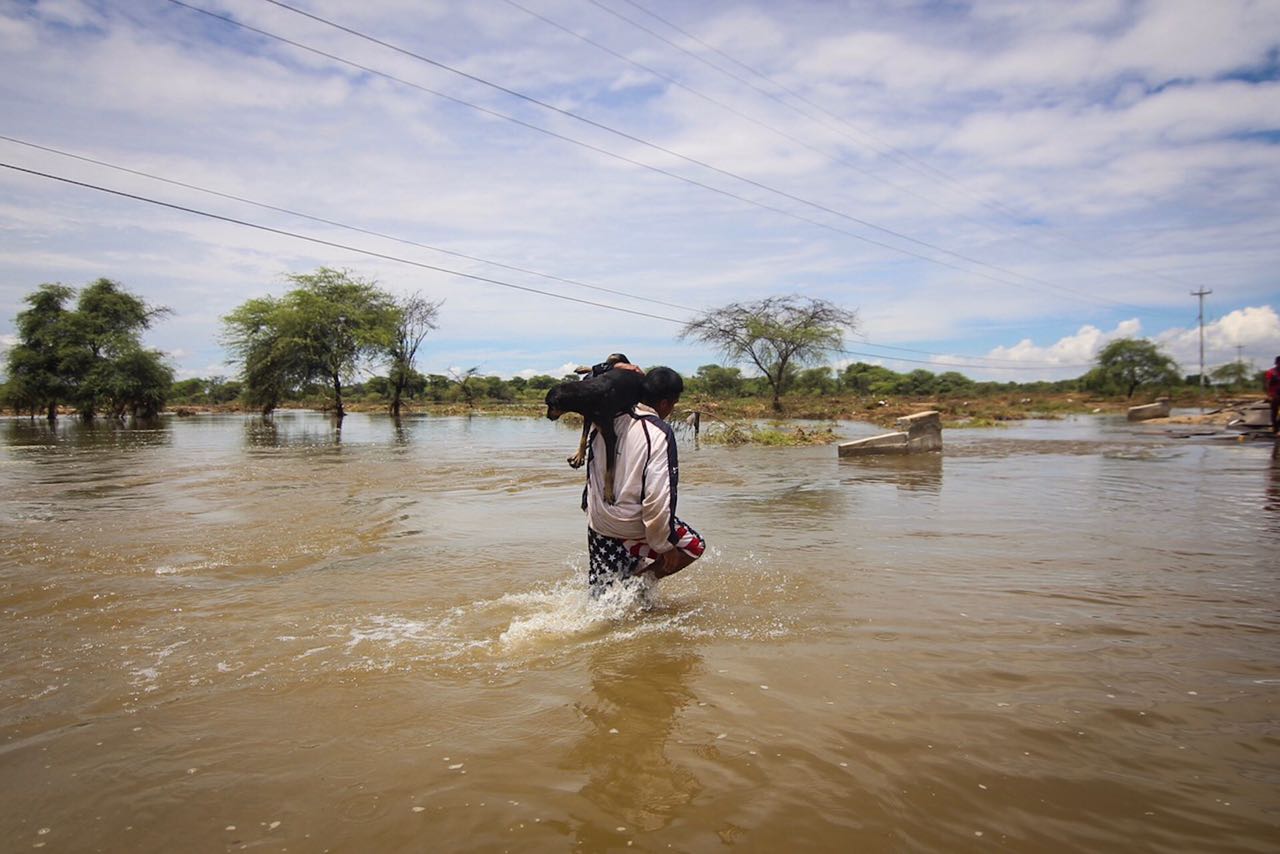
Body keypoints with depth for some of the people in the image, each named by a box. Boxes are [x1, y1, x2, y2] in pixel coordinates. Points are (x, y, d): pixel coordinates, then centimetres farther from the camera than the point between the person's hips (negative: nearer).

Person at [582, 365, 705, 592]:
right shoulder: (659, 433, -20)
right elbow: (658, 496, -23)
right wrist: (664, 545, -13)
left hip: (598, 524, 6)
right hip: (632, 529, -6)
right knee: (694, 546, 15)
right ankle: (637, 578, 2)